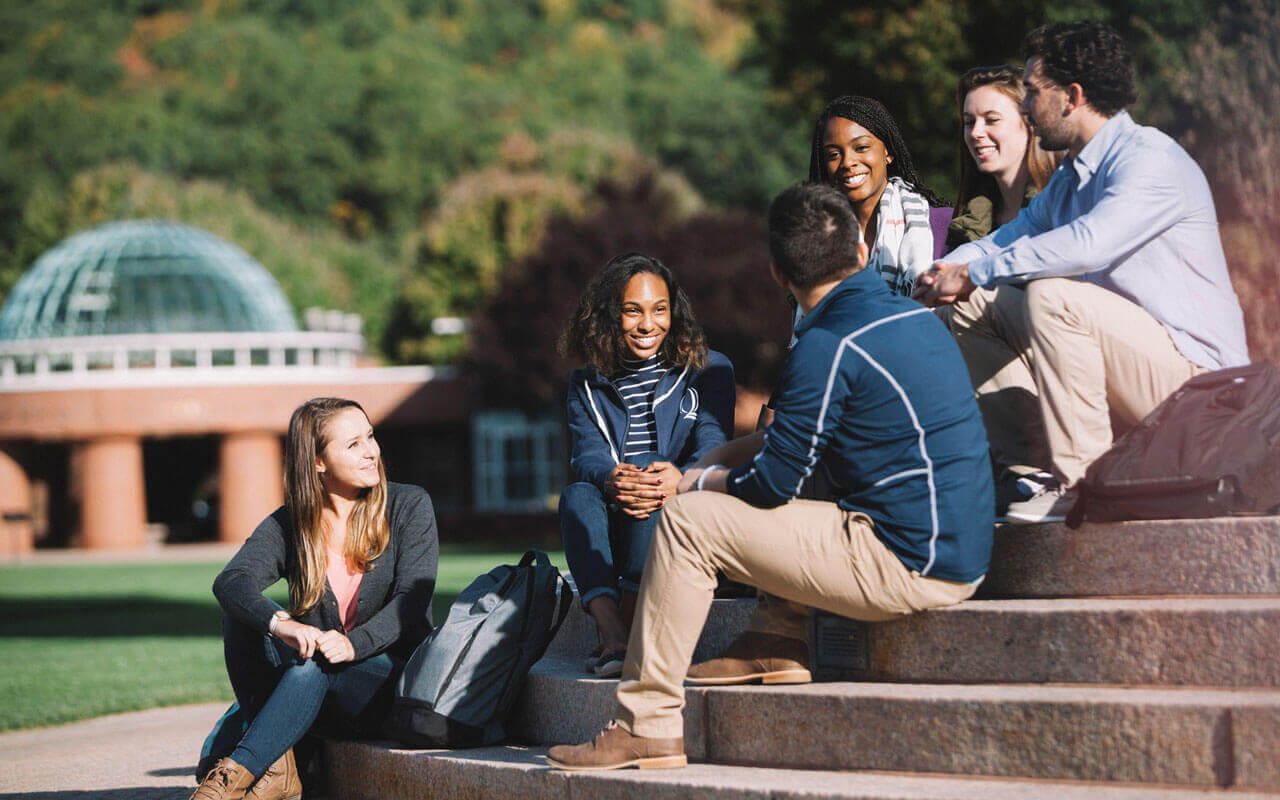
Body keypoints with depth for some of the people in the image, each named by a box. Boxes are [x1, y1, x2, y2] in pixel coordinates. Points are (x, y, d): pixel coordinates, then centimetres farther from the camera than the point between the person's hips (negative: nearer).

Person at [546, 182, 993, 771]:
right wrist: (718, 458, 21)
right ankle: (777, 645, 18)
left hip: (906, 567, -9)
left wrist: (702, 480, 9)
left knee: (687, 520, -6)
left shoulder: (828, 347, -16)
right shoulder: (918, 317, 13)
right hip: (965, 560, 9)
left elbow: (771, 484, -12)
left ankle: (646, 726, -4)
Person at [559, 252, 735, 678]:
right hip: (611, 531, 2)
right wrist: (609, 479, -28)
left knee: (653, 483, -34)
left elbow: (713, 450, -5)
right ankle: (612, 635, -48)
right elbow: (587, 454, -1)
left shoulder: (708, 371, 9)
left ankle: (631, 624, -37)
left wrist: (680, 479, -30)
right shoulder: (588, 384, 16)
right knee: (577, 495, -31)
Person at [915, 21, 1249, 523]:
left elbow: (1088, 244, -32)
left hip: (1193, 369, -9)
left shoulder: (1150, 158, -16)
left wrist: (973, 274, -24)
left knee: (1053, 296, -30)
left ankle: (1082, 483, -24)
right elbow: (1009, 239, 20)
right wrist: (942, 273, -3)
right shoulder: (1069, 179, 16)